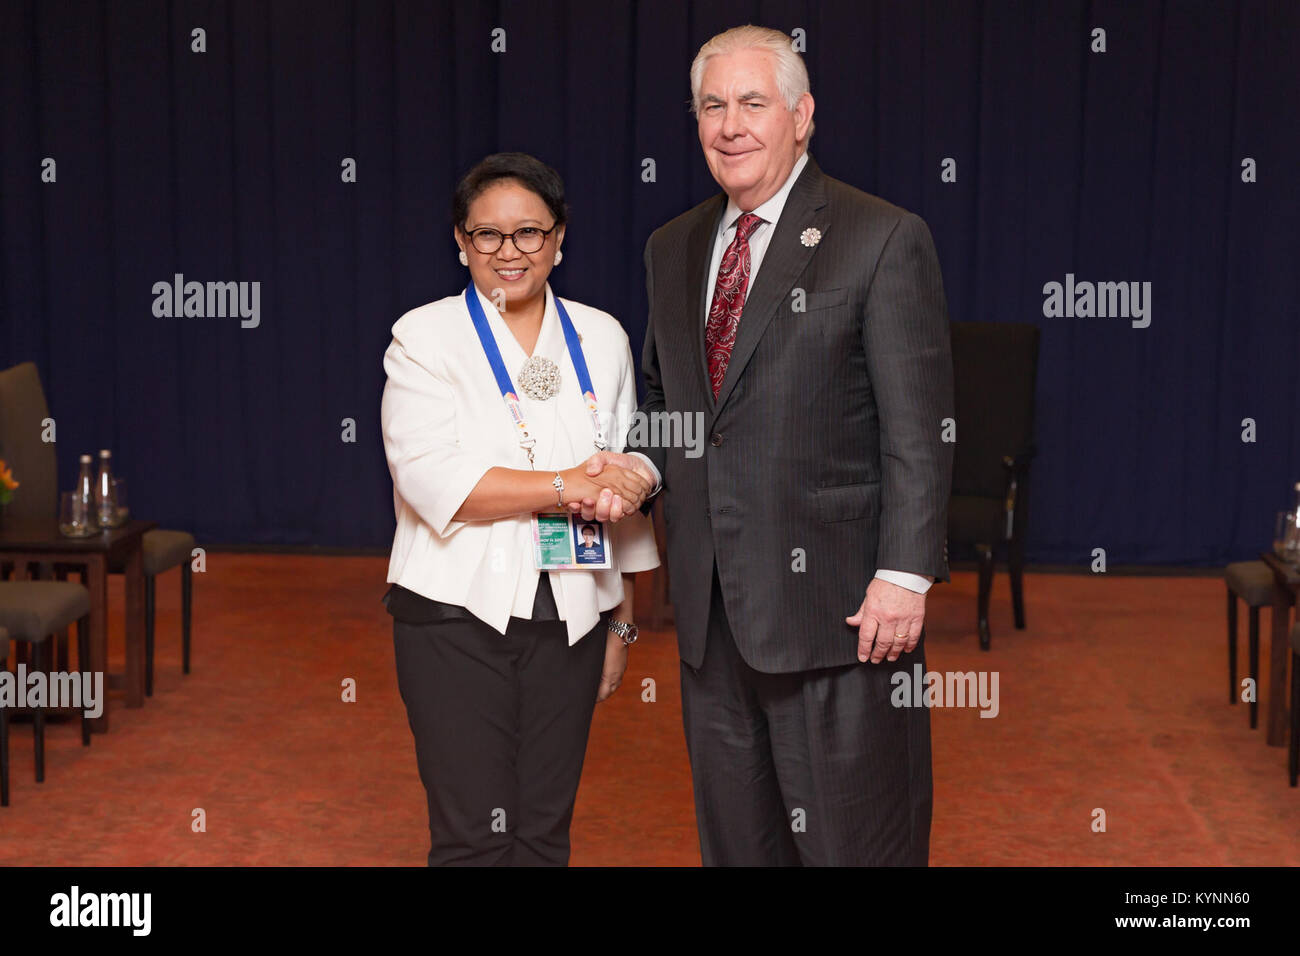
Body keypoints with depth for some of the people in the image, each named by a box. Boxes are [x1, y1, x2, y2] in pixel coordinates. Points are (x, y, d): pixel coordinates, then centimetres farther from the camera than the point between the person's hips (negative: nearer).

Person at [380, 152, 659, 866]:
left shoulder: (601, 339, 11)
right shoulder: (425, 337, -1)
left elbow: (623, 491, 15)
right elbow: (433, 479, -13)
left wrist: (623, 621, 14)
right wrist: (569, 486, -17)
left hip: (570, 618, 4)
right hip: (457, 617, -3)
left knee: (545, 831, 7)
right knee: (474, 834, -5)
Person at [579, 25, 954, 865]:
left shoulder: (883, 241, -6)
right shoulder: (672, 249, 13)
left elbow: (919, 431, -10)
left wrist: (904, 576, -16)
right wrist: (639, 466, 1)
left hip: (834, 602, -6)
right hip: (713, 607, 6)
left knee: (851, 839, 2)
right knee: (735, 836, 14)